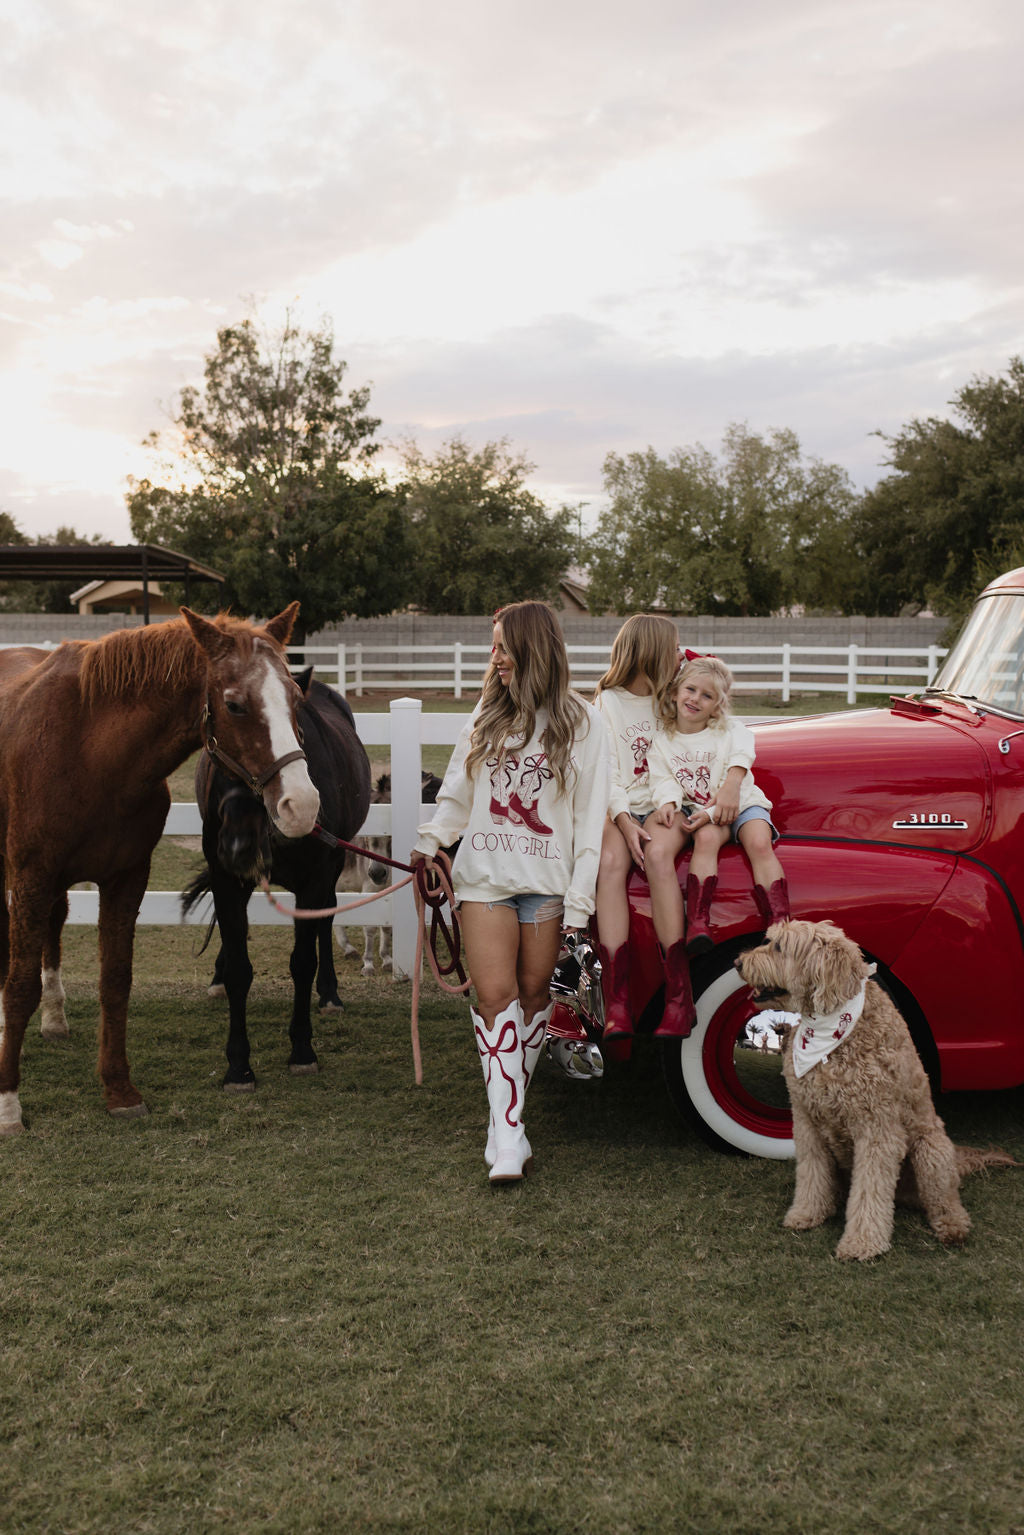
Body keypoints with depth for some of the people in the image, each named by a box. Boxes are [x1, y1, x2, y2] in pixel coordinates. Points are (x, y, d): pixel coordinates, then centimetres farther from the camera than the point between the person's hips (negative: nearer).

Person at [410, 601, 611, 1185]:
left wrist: (580, 896, -8)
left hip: (548, 881, -2)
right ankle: (508, 1133, -8)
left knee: (534, 993, 5)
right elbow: (459, 792, 16)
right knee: (496, 995, -7)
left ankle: (511, 1105, 23)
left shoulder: (581, 721, 0)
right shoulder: (487, 716, 12)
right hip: (485, 876, 2)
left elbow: (590, 815, -2)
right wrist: (431, 839, -2)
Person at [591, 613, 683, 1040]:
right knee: (611, 862, -33)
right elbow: (606, 772, 1)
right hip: (619, 811, -1)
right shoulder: (608, 702, 10)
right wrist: (623, 821, -18)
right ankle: (616, 998, -40)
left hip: (662, 808, 1)